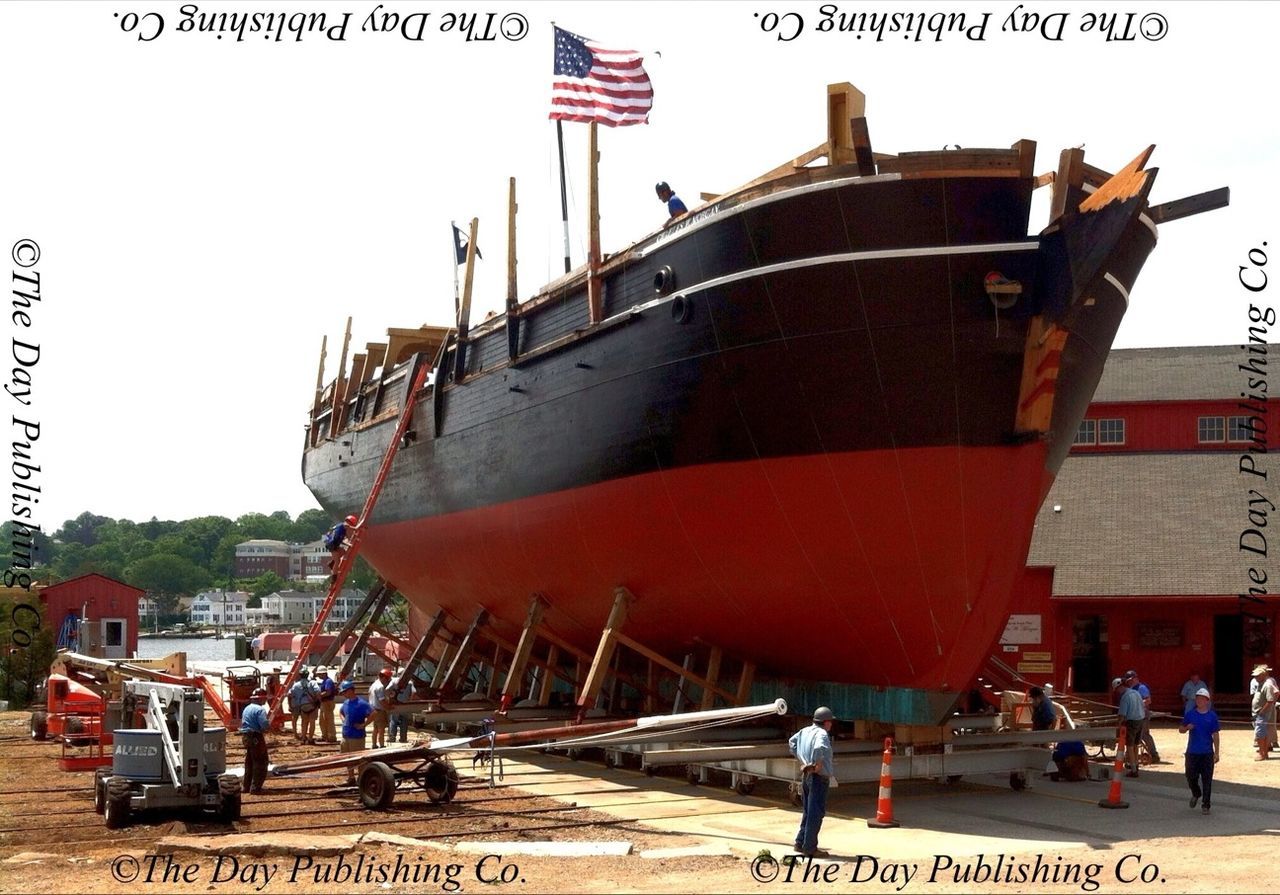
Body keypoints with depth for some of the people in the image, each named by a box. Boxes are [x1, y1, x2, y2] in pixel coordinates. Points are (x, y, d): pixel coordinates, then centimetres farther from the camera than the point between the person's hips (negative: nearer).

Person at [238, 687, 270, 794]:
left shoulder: (247, 708, 15)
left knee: (249, 762, 18)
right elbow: (265, 725, -24)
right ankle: (255, 787, -5)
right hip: (256, 737, -9)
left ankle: (246, 786, 22)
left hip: (245, 736, 9)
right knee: (260, 763, -2)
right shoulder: (260, 709, -15)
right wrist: (269, 719, -2)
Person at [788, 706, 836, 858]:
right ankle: (809, 848, 1)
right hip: (819, 778, -9)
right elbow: (819, 748, -38)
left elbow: (791, 742, 23)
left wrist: (800, 760, 20)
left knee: (808, 811, 19)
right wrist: (818, 764, -25)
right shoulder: (822, 734, -18)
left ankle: (800, 843, 25)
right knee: (816, 812, -2)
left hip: (807, 776, 9)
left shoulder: (805, 731, 9)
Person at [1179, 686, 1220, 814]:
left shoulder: (1212, 715, 0)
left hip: (1207, 753, -2)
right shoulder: (1190, 714, 3)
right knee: (1191, 777, 8)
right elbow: (1180, 729, 10)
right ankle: (1196, 794, 38)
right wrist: (1187, 727, -13)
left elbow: (1215, 735, 2)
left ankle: (1206, 805, 10)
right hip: (1192, 751, 2)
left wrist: (1217, 752, -1)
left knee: (1207, 780, 1)